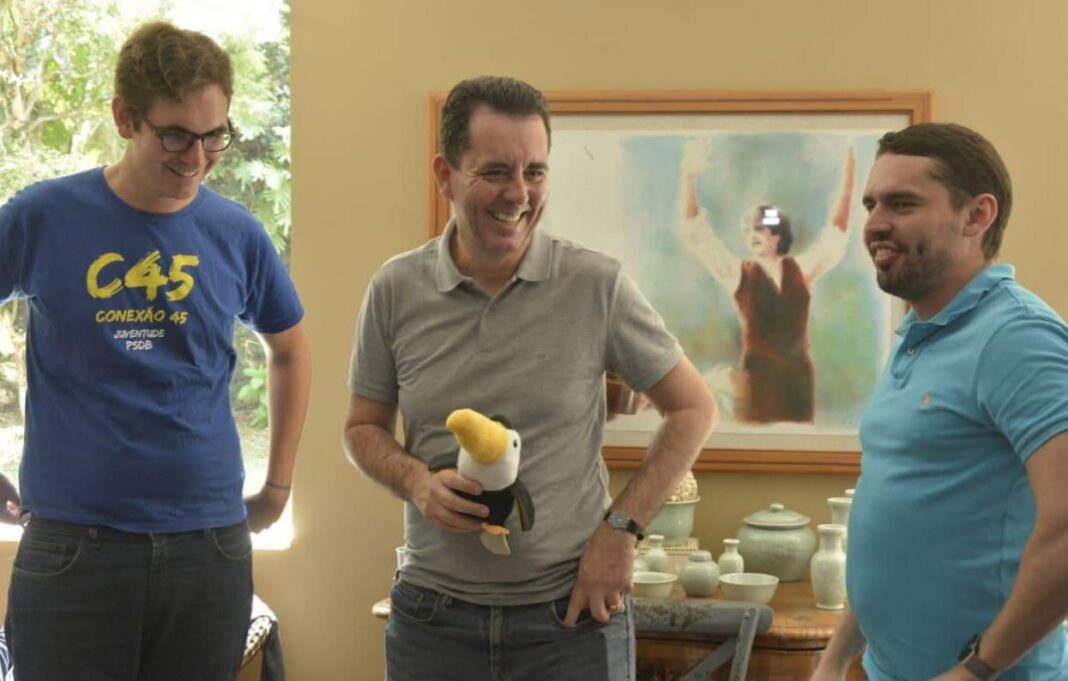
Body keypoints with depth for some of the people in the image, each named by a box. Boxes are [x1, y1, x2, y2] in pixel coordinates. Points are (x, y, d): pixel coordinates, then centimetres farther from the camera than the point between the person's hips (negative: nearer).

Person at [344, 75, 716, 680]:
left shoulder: (598, 286, -6)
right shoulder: (396, 290, -1)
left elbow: (694, 409, 2)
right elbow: (364, 428, 10)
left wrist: (621, 528, -6)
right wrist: (417, 483, -11)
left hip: (572, 613, -1)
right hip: (434, 615, 2)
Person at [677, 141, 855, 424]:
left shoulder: (801, 270, 8)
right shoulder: (738, 273, 3)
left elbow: (837, 232, 11)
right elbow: (695, 234, -1)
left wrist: (848, 177, 5)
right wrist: (690, 179, -10)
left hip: (798, 375, 3)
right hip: (757, 376, -2)